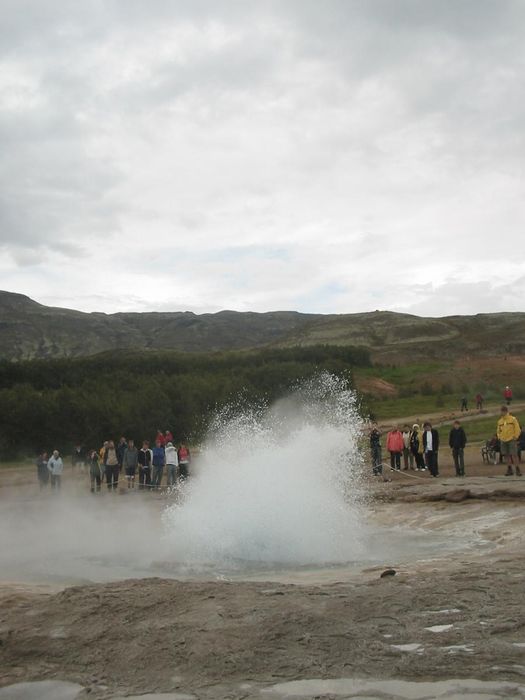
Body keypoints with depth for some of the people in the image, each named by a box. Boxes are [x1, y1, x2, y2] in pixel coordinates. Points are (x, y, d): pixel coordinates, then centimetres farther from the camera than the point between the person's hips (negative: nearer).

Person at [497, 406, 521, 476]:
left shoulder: (512, 419, -3)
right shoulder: (500, 421, 10)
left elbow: (517, 429, -2)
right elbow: (499, 431, 23)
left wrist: (515, 437, -6)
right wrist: (500, 438, 10)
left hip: (511, 440, -4)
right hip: (503, 441, 4)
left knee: (514, 455, -9)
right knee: (506, 455, 3)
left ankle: (517, 470, -4)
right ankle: (509, 470, 10)